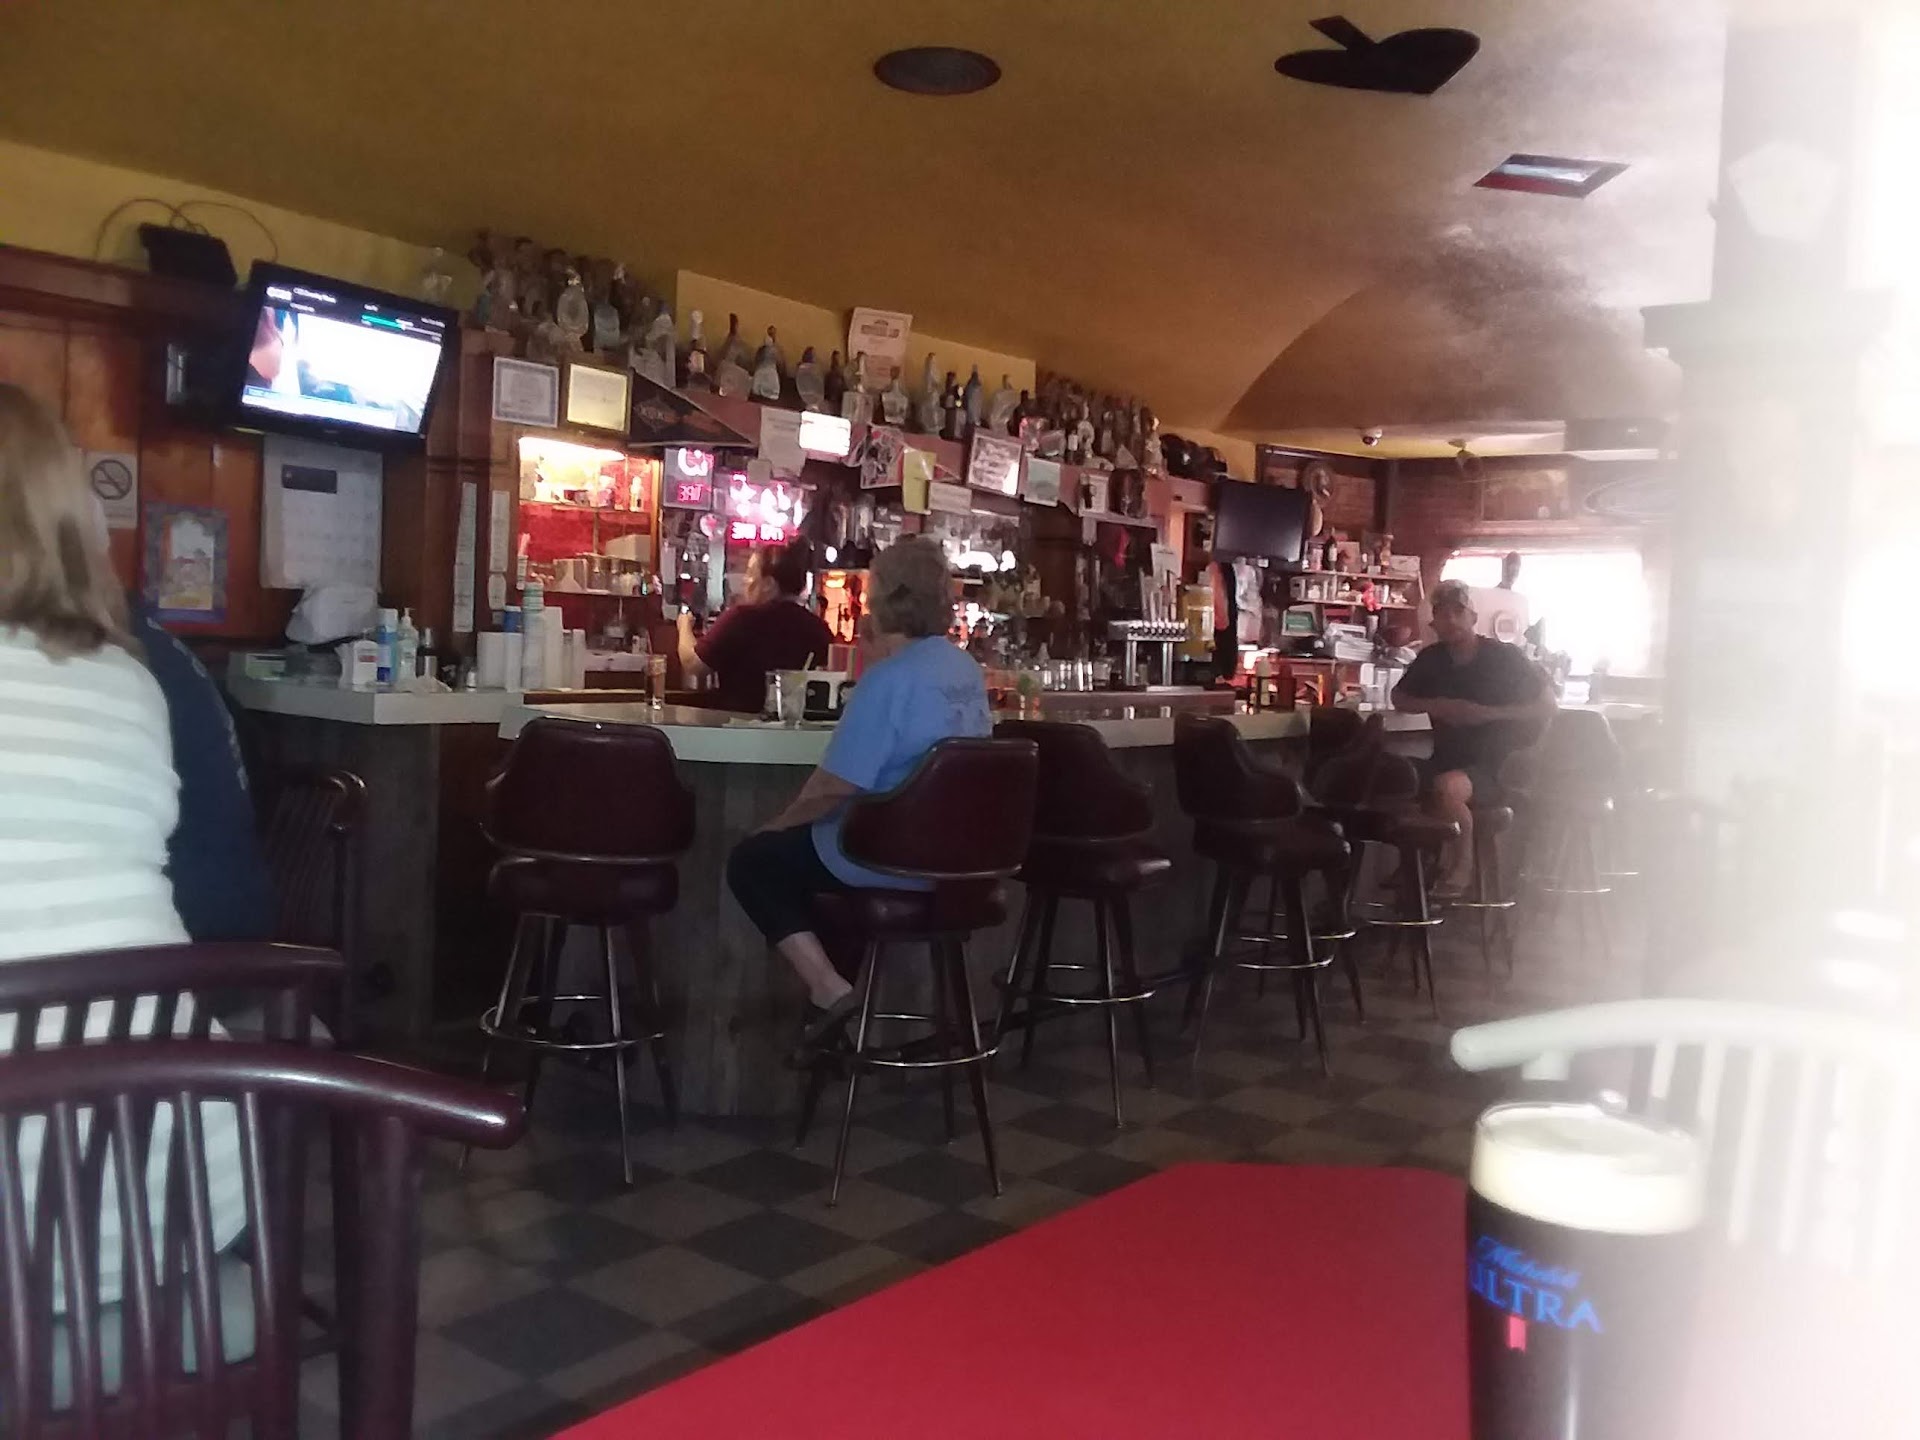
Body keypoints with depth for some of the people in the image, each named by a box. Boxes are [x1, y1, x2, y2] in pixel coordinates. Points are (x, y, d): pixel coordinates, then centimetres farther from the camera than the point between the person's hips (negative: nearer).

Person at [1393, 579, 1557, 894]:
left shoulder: (1505, 657, -8)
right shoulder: (1431, 658, 5)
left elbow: (1547, 707, -5)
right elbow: (1399, 698, 18)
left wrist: (1488, 713, -17)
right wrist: (1435, 706, -4)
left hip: (1497, 765, -5)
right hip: (1447, 760, 5)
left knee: (1446, 787, -35)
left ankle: (1461, 867, -9)